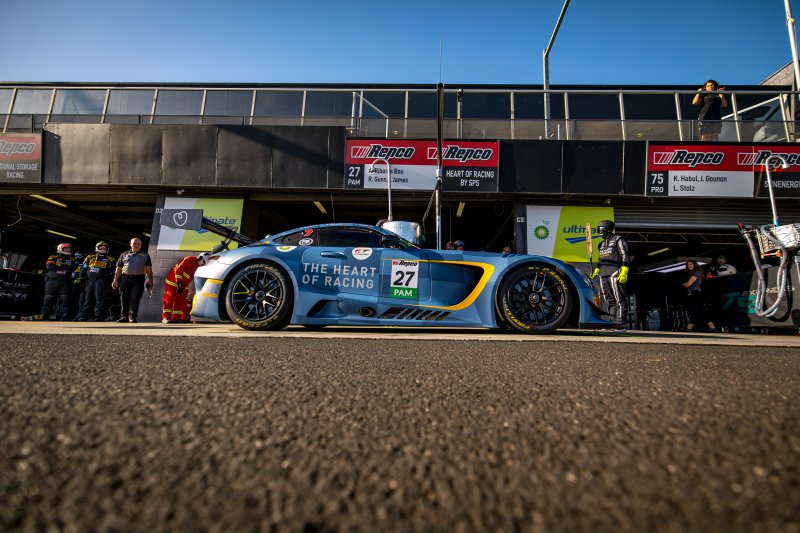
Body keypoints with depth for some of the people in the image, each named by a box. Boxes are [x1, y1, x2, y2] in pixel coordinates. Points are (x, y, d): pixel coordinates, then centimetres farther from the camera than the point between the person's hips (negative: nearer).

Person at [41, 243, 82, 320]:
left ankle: (64, 316, -4)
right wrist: (64, 266, -8)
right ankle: (44, 315, 11)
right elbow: (49, 266, -11)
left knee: (64, 299, -3)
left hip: (65, 282, 2)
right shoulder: (53, 258, 5)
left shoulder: (72, 259, 11)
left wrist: (57, 267, -12)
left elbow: (73, 267, -8)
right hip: (52, 280, -1)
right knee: (49, 299, 3)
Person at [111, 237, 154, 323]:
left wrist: (150, 280, -2)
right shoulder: (124, 255, 18)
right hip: (125, 278, 2)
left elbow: (148, 269, 8)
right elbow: (119, 268, 16)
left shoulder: (145, 255, 14)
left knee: (135, 299, -7)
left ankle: (132, 317, -4)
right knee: (124, 299, 1)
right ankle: (124, 316, 8)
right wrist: (115, 280, 7)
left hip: (139, 279, -2)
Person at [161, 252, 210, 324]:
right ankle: (165, 317, -7)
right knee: (169, 299, -7)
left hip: (183, 285, 8)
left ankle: (176, 318, 8)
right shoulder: (189, 260, -19)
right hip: (173, 281, -8)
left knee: (180, 301, 4)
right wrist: (179, 283, -26)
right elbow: (178, 270, -23)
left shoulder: (199, 266, 4)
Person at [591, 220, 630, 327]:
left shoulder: (618, 240, 1)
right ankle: (614, 321, 10)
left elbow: (626, 257, -8)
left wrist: (624, 273, -18)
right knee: (609, 300, 7)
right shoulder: (602, 244, 25)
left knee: (619, 299, -9)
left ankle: (621, 323, -11)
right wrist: (596, 271, 22)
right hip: (603, 274, 8)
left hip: (614, 273, -8)